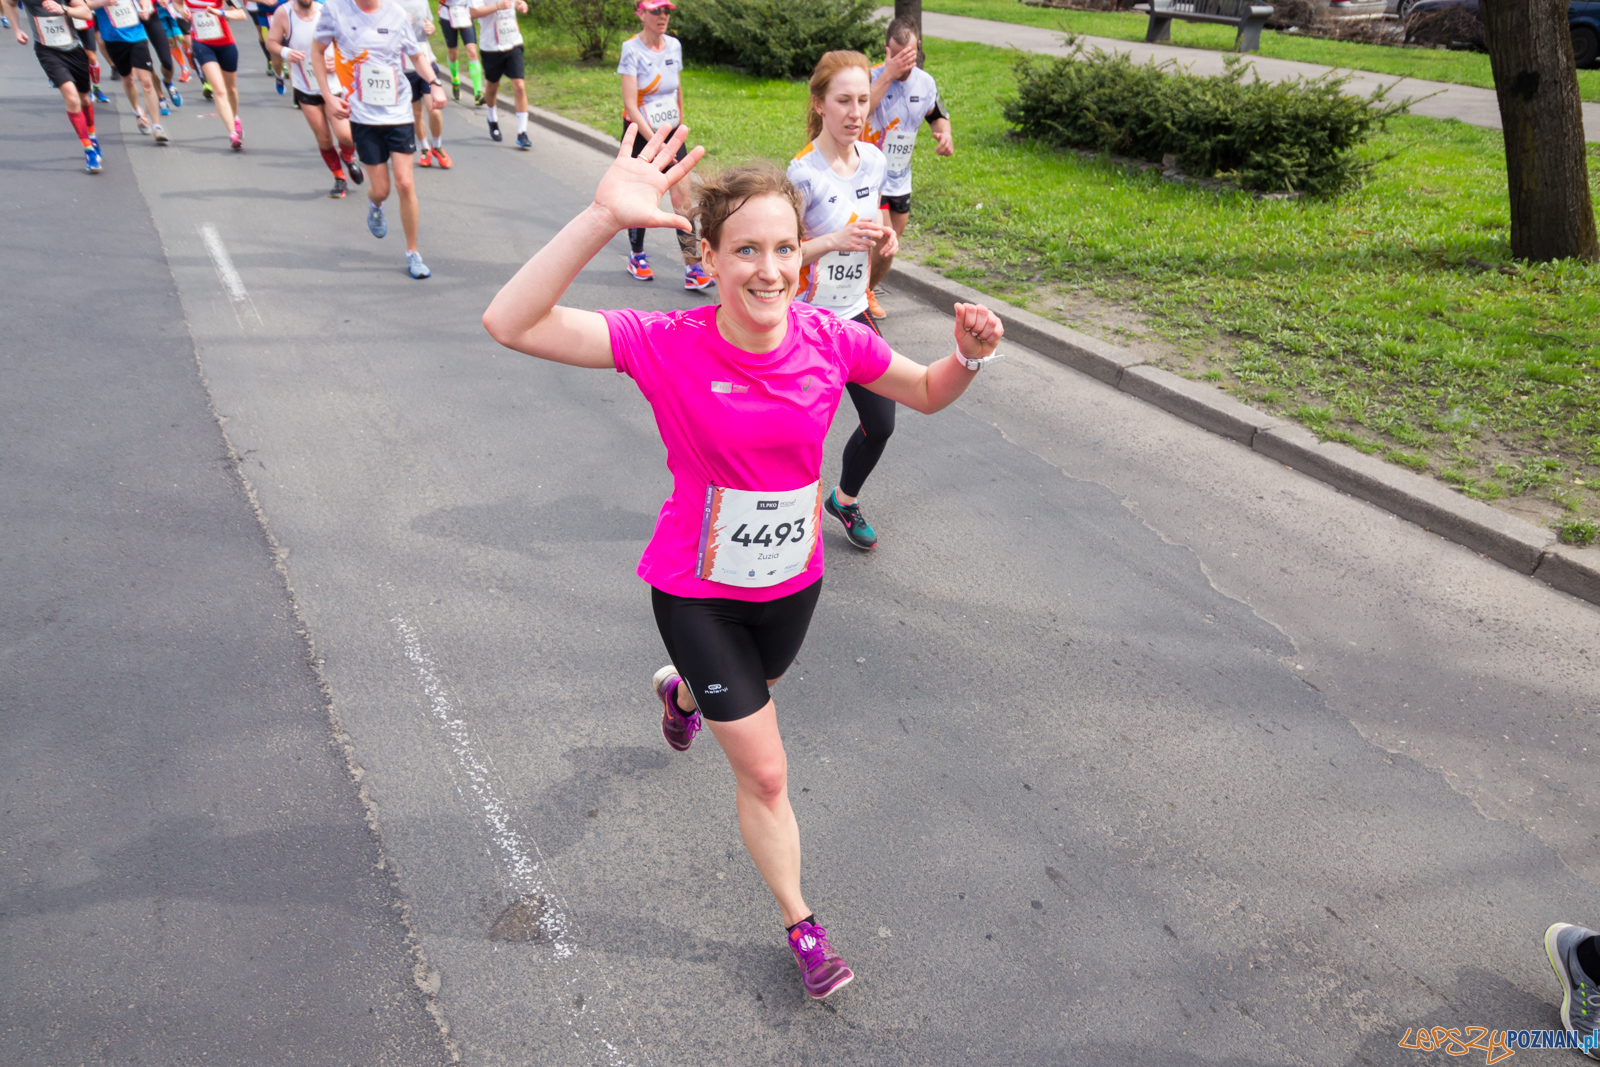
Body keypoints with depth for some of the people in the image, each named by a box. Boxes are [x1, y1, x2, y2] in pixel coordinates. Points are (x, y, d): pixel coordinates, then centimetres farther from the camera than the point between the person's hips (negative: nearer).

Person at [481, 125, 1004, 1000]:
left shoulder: (830, 339, -16)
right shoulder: (667, 345, -25)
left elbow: (927, 395, 1)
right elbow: (510, 324, -34)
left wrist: (970, 355, -21)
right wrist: (603, 218, -44)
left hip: (793, 580, 4)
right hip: (697, 590, -4)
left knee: (751, 692, 33)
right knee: (765, 772, 5)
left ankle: (682, 691, 71)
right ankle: (800, 925, 31)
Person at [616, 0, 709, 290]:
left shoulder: (674, 45, 4)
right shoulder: (632, 49, -12)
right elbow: (630, 104, -18)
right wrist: (654, 140, -24)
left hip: (670, 133, 4)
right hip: (639, 134, -4)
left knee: (682, 196, -7)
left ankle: (693, 267, -9)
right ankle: (637, 257, 28)